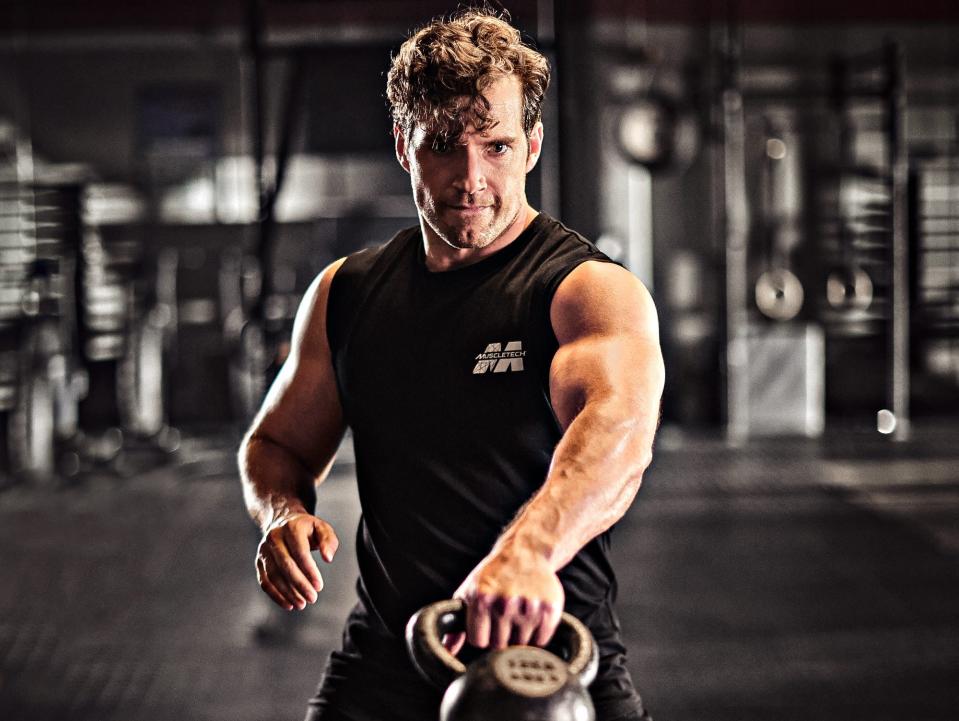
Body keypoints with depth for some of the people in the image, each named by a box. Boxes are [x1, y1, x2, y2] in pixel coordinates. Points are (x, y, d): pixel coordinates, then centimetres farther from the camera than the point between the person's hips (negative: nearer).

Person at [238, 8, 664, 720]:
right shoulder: (344, 293, 7)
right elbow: (278, 443, 18)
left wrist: (527, 551, -50)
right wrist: (286, 513, -7)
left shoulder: (593, 291, -10)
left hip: (555, 661, -3)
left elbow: (619, 427, -30)